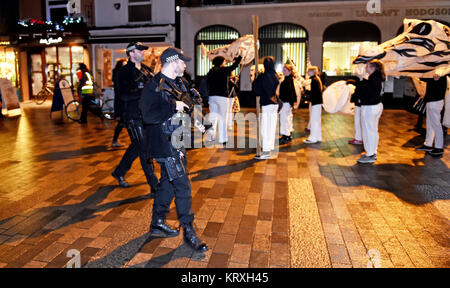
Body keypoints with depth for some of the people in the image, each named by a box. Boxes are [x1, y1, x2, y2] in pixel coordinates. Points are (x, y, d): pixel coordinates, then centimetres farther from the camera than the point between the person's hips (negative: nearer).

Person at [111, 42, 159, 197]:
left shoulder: (147, 70, 13)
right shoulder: (124, 72, -8)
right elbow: (124, 95, -20)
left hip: (146, 115, 8)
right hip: (133, 116, -7)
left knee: (137, 146, 19)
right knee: (144, 150, -6)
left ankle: (119, 172, 41)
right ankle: (154, 187, 1)